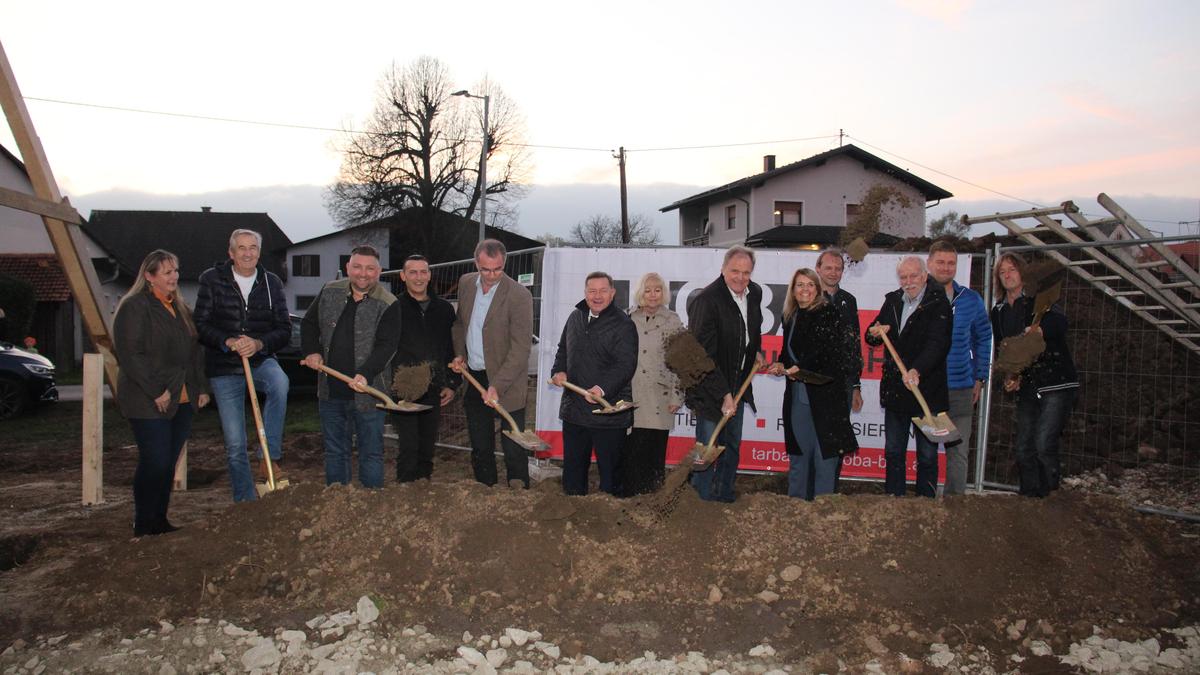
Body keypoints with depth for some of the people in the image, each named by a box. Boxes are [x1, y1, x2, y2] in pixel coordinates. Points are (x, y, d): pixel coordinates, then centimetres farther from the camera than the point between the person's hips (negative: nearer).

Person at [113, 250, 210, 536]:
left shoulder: (180, 308, 17)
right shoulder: (134, 307, -8)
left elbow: (195, 351, 22)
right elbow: (130, 354, -16)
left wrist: (202, 387, 13)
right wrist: (156, 391, -18)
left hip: (182, 401, 7)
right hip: (149, 402, -7)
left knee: (169, 463, 10)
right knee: (155, 462, -6)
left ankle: (160, 520, 20)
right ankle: (143, 526, 7)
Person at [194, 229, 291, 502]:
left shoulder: (271, 283, 2)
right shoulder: (212, 280, -2)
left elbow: (284, 330, -1)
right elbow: (201, 325, -5)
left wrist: (259, 344, -20)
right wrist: (228, 342, -22)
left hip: (261, 361, 0)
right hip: (223, 368, 0)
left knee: (280, 383, -36)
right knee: (235, 444, 2)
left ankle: (270, 458, -26)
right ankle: (246, 501, 17)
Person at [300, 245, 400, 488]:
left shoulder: (388, 305, -10)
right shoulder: (330, 292, 4)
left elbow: (386, 346, -17)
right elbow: (309, 324, 17)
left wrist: (366, 373, -30)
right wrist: (311, 351, 1)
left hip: (367, 392, -4)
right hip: (330, 391, 4)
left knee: (371, 454, 7)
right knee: (335, 452, 17)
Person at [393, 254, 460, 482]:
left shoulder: (444, 309, 11)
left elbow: (453, 349, 17)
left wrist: (452, 384, 11)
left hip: (434, 392, 4)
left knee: (427, 448, 10)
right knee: (408, 446, -7)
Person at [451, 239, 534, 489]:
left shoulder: (519, 295, -17)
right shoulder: (466, 283, 4)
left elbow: (521, 348, -20)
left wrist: (497, 386, -25)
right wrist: (460, 353, 5)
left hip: (506, 383, -6)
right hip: (474, 378, 6)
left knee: (513, 450, -3)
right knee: (480, 448, 16)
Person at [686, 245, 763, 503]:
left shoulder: (755, 293, 2)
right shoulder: (707, 300, -22)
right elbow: (704, 356, -25)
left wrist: (755, 351, 13)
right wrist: (723, 394, -25)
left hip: (737, 385, 8)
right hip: (710, 388, -8)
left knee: (732, 446, 17)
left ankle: (725, 497, 31)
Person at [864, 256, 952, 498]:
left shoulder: (938, 304, -10)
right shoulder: (892, 301, 8)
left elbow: (938, 343, -22)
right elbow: (871, 337, 16)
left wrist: (917, 370, -37)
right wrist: (875, 333, -9)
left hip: (927, 389, -5)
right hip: (895, 389, 6)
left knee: (927, 455, 6)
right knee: (893, 452, 14)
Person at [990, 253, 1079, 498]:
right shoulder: (999, 312, 13)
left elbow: (1060, 321, -25)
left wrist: (1040, 329, -45)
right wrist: (1010, 376, 0)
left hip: (1057, 384, -6)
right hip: (1027, 387, 6)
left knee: (1044, 445, -16)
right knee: (1024, 448, 7)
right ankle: (1028, 500, 18)